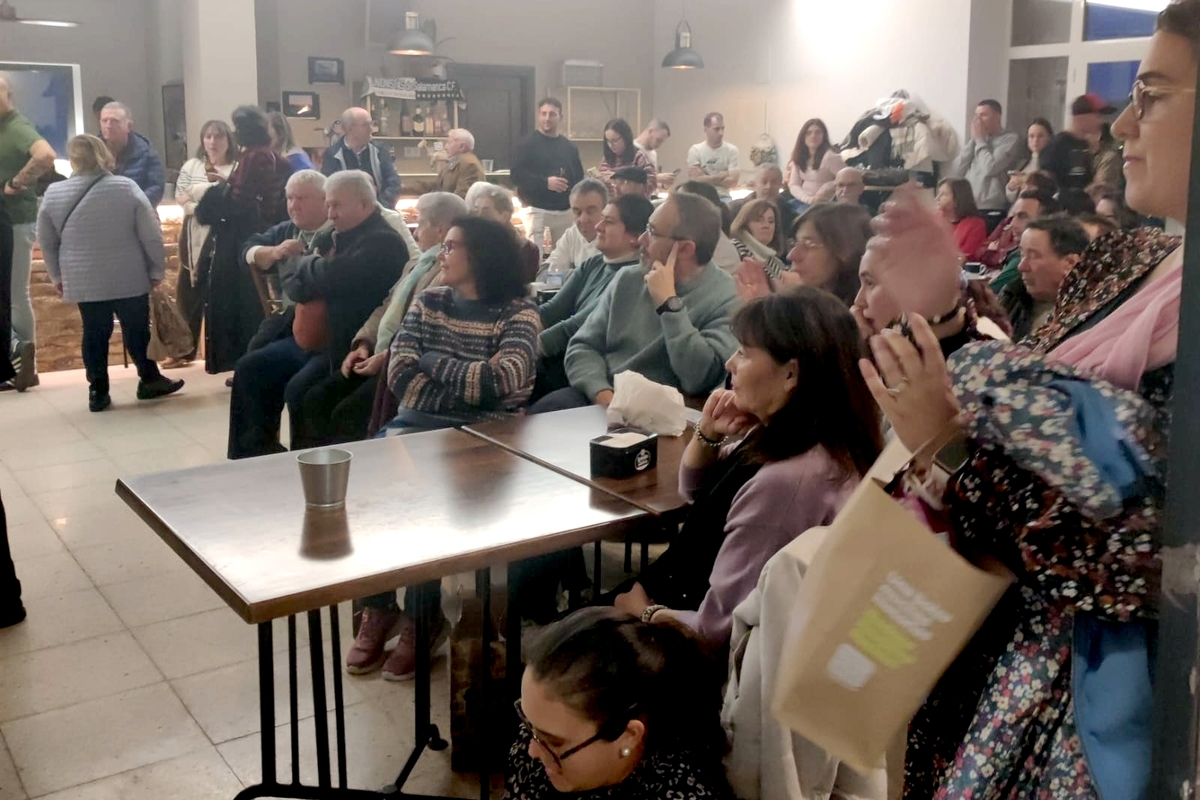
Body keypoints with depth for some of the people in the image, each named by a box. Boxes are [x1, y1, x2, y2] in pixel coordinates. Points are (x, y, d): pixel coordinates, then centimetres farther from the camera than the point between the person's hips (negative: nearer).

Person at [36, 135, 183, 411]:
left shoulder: (53, 194, -1)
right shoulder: (126, 188, -8)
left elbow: (46, 242, 9)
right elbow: (151, 234, -6)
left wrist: (56, 276, 20)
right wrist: (157, 268, 5)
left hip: (83, 280, 2)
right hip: (129, 277, -2)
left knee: (94, 333, 9)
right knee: (137, 329, 10)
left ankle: (98, 391, 12)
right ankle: (149, 380, 20)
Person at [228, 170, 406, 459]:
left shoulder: (383, 242, -14)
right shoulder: (336, 236, 15)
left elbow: (331, 276, -28)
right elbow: (293, 284, 15)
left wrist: (308, 262, -5)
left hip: (350, 345, -10)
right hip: (312, 336, 10)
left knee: (299, 389, -26)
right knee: (250, 368, 7)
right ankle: (256, 450, 15)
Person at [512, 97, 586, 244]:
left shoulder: (570, 147, 15)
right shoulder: (526, 145, 0)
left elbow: (579, 178, 17)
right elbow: (517, 175, -10)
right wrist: (545, 182, -20)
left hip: (566, 213, 5)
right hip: (539, 212, -4)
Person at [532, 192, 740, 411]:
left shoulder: (725, 298, -6)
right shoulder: (628, 279, 12)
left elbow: (700, 381, -19)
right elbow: (583, 347, 9)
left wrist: (669, 304, -15)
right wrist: (602, 393, -11)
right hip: (600, 399, 5)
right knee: (545, 410, -23)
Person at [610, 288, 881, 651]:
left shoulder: (786, 482, -32)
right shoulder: (788, 437, -2)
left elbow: (714, 630, -26)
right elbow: (696, 494, 15)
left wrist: (645, 614, -7)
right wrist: (707, 435, -5)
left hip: (708, 660, -8)